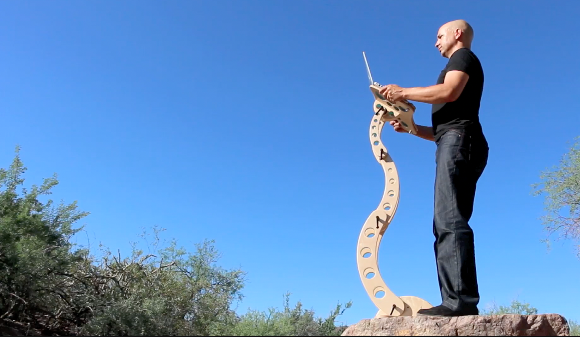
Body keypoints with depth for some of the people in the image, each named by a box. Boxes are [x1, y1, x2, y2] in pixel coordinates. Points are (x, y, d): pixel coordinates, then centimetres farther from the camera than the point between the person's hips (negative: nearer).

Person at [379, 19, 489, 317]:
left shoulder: (463, 56, 10)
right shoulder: (460, 65, 36)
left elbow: (449, 92, -13)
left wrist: (404, 92, -5)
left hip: (459, 140, -10)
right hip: (455, 142, 10)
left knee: (450, 221, -22)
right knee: (446, 225, -1)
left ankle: (461, 300, -29)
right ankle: (458, 301, -6)